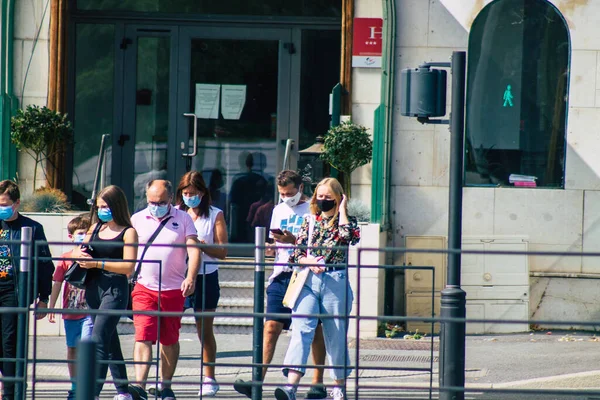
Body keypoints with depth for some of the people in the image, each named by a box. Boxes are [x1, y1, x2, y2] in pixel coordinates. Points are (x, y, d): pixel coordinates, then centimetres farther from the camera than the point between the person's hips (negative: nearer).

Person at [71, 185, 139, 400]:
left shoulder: (128, 233, -6)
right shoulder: (96, 227, 13)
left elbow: (128, 267, -14)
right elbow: (79, 250, 20)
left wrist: (97, 263, -19)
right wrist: (79, 254, -4)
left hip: (115, 289, -7)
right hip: (94, 289, 7)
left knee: (98, 339, -16)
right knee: (110, 341, 14)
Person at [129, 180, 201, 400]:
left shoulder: (183, 219, 3)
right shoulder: (137, 220, 6)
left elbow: (194, 249, -5)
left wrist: (191, 277, -20)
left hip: (174, 289, 0)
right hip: (144, 288, 0)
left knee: (170, 340, 10)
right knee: (143, 337, -14)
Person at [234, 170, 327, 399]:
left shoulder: (313, 210, -2)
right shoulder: (279, 210, 17)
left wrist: (293, 240, -20)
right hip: (281, 275, 5)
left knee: (314, 329, 3)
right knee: (271, 326, -4)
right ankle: (258, 379, -10)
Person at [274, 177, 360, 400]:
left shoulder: (346, 221, 6)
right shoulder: (310, 221, 12)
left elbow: (350, 236, -18)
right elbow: (296, 252, 10)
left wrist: (342, 210, -6)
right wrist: (309, 261, -11)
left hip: (335, 282, -1)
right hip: (309, 280, 1)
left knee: (336, 334, 7)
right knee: (301, 329, -14)